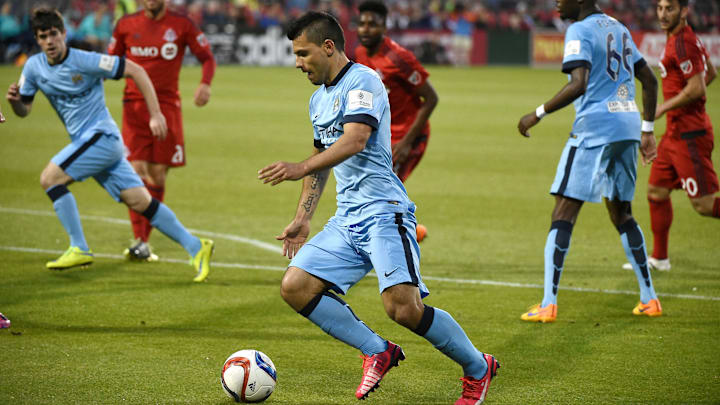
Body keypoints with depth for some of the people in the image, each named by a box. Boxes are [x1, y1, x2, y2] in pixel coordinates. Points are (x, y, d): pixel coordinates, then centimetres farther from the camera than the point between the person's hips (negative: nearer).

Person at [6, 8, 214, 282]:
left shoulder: (85, 61, -14)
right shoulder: (34, 67, 5)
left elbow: (135, 71, -11)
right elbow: (24, 110, 13)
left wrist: (155, 115, -13)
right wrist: (14, 100, -12)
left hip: (101, 136, -6)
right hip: (84, 142, 6)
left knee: (50, 178, -17)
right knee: (140, 201, 1)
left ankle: (79, 249, -13)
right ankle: (196, 248, 2)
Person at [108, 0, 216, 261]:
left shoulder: (181, 25, 2)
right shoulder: (126, 25, 6)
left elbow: (207, 57, 7)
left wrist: (205, 84, -12)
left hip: (167, 106, 0)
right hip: (134, 105, 0)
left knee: (157, 175, 0)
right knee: (136, 170, -12)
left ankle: (145, 240, 11)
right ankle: (139, 241, -13)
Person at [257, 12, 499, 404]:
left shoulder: (362, 81, -10)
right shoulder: (318, 99, 19)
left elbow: (355, 140, -26)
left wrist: (301, 168, -38)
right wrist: (302, 219, 26)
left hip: (383, 213, -9)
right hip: (346, 221, 9)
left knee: (403, 307, -23)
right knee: (295, 287, -5)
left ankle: (478, 368, 0)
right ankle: (378, 352, 6)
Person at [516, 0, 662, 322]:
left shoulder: (580, 31, -8)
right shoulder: (618, 29, 18)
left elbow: (579, 84, -22)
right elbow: (649, 80, 22)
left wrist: (538, 114, -15)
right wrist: (647, 130, 26)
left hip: (594, 128, -8)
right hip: (628, 128, 8)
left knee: (563, 214, -6)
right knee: (621, 214, 19)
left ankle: (548, 305, -12)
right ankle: (649, 298, 20)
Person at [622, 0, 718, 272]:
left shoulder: (683, 43, -18)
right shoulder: (681, 38, 12)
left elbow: (697, 88, -24)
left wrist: (663, 108, -15)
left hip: (689, 135, -10)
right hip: (675, 133, 10)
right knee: (657, 191, 14)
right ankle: (659, 258, 24)